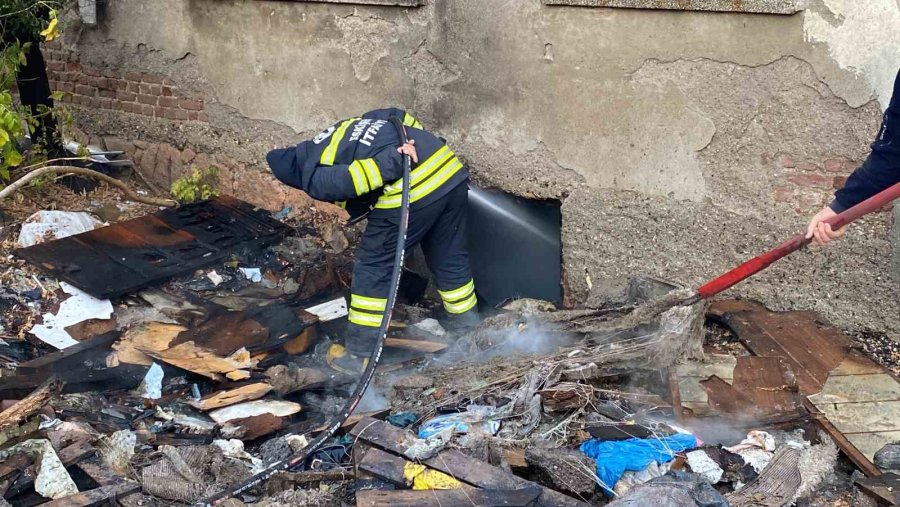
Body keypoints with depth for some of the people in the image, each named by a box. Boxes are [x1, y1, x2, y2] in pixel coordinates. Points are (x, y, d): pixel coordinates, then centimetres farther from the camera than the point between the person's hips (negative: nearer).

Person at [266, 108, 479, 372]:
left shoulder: (315, 178, 2)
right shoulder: (345, 127, 26)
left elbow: (349, 180, -17)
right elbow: (399, 116, 25)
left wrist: (396, 161, -12)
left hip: (411, 194, -8)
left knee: (373, 269, 10)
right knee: (451, 259, 25)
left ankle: (358, 354, 19)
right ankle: (468, 328, 43)